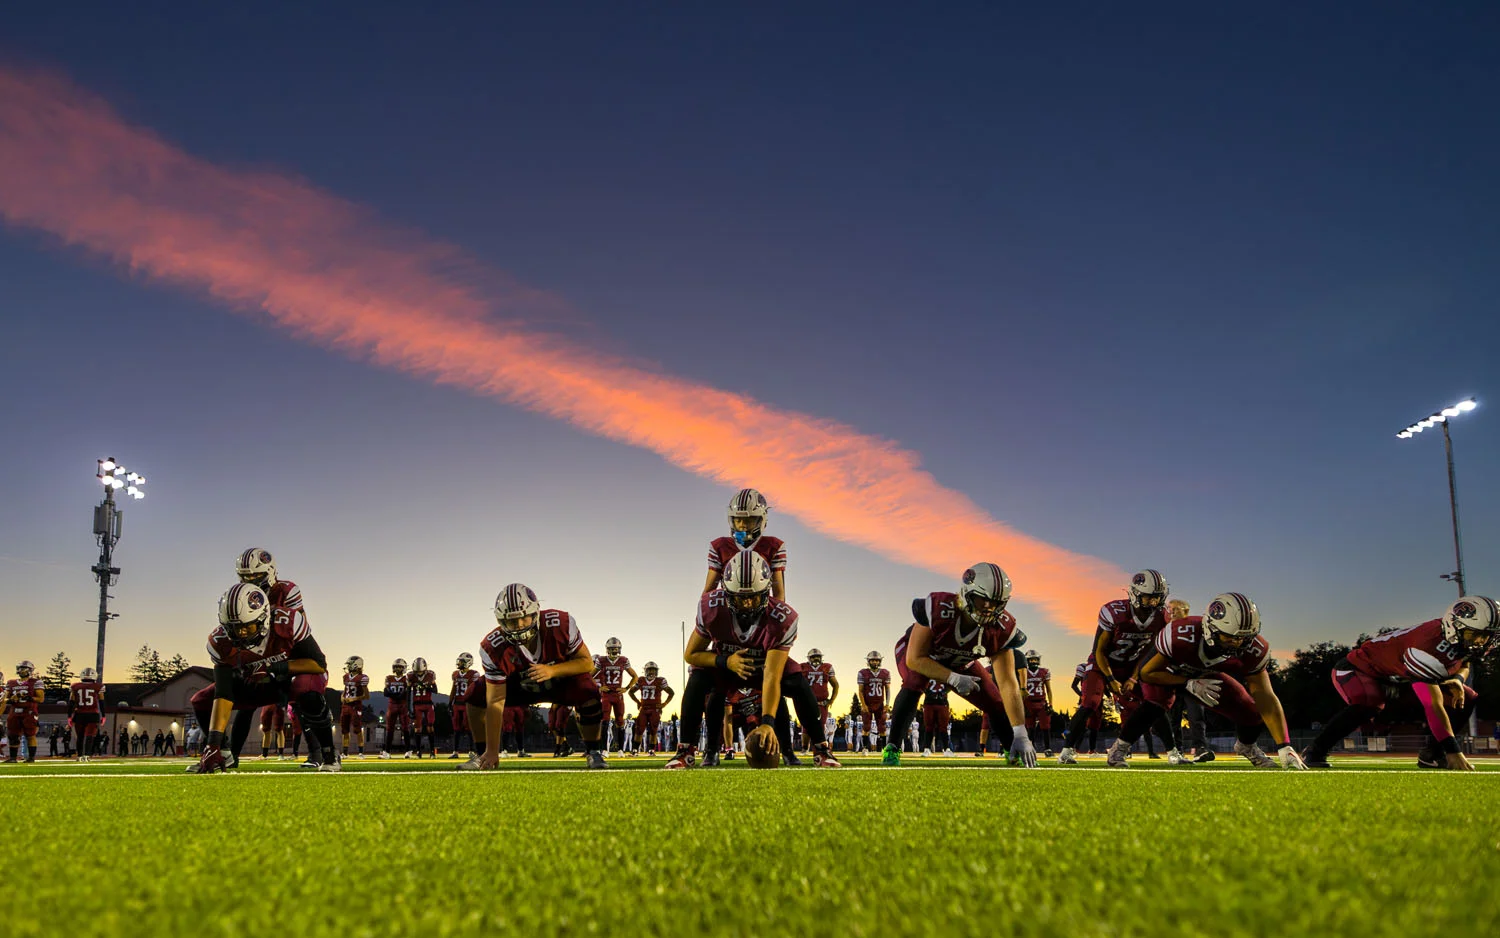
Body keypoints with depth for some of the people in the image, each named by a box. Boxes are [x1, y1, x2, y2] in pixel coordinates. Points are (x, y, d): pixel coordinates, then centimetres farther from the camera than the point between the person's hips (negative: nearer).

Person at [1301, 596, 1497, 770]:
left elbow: (1464, 665, 14)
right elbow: (1435, 706, -35)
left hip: (1398, 679, 9)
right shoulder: (1431, 645, -37)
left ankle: (1430, 754, 8)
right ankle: (1314, 753, -25)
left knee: (1466, 698, -1)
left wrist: (1458, 678, -11)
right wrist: (1453, 750, -33)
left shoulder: (1462, 638, -11)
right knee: (1368, 704, -41)